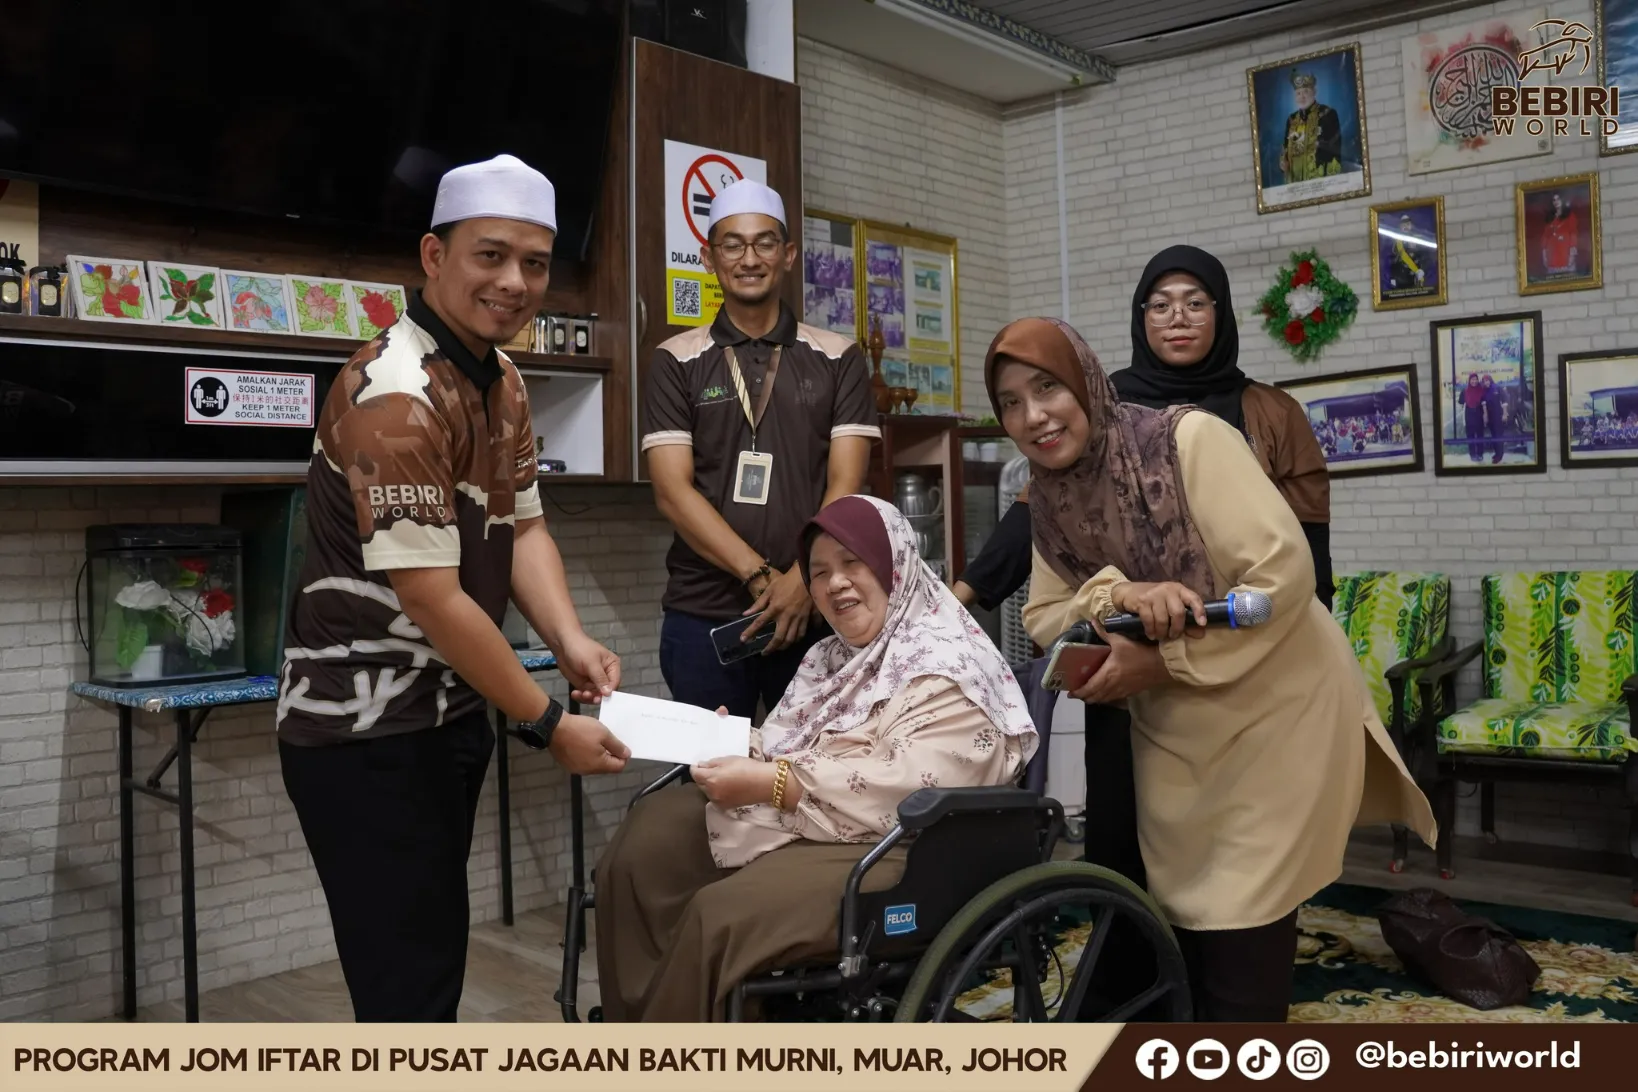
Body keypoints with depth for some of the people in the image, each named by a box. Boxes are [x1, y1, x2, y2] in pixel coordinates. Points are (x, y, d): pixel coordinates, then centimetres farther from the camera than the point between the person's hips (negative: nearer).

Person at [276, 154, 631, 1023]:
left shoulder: (501, 380, 8)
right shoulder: (395, 394, -22)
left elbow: (522, 525, 8)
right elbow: (432, 598, -24)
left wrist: (569, 640, -11)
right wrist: (548, 725, -17)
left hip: (448, 714, 9)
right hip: (366, 730, -9)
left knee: (433, 951, 20)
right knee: (409, 977, -1)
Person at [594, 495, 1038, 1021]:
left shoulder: (947, 666, -12)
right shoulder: (835, 656, 18)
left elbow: (912, 789, -24)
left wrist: (769, 783, -25)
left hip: (891, 855, -9)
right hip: (796, 826, 9)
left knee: (717, 919, -29)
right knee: (645, 843, -6)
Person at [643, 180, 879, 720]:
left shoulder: (838, 359, 6)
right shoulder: (677, 362, 5)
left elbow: (844, 487, -1)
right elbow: (673, 491, -4)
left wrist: (801, 581, -15)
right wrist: (762, 578, -15)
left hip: (815, 611, 0)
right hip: (702, 615, 0)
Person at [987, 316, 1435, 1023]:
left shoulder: (1188, 438, -19)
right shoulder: (1048, 496, 0)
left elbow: (1283, 575, -24)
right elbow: (1042, 617, -5)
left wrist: (1162, 661, -24)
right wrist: (1117, 594, -26)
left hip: (1276, 708, -6)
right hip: (1173, 731, 6)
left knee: (1242, 926, -2)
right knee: (1180, 912, 15)